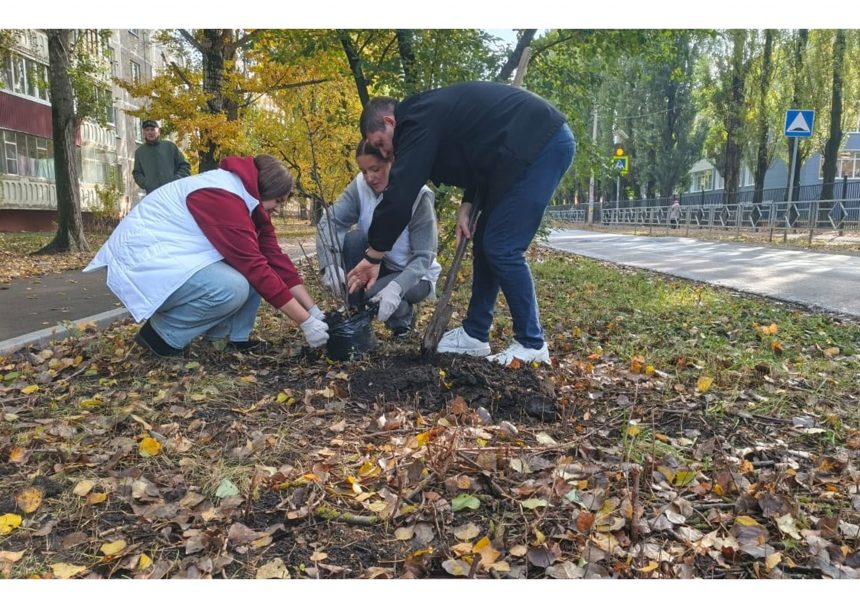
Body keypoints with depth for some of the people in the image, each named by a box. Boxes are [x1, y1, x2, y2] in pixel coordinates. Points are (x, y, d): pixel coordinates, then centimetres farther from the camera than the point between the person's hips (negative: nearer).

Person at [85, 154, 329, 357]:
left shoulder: (247, 197, 5)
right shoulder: (224, 197, -25)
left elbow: (273, 256, 2)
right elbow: (256, 268, -27)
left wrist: (314, 310, -3)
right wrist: (306, 322, -23)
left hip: (174, 253, 10)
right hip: (144, 257, -10)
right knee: (232, 289, -30)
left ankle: (237, 338, -1)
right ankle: (161, 335, -8)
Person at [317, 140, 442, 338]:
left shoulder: (419, 196, -24)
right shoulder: (360, 186, -14)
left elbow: (423, 257, -27)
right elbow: (329, 221, -24)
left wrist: (396, 287, -44)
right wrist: (330, 264, -42)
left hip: (415, 274, -4)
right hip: (380, 264, 4)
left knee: (376, 294, -33)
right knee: (353, 238, -24)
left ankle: (402, 316, 3)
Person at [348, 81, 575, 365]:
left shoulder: (418, 121, -13)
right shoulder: (432, 114, 17)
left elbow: (399, 195, -17)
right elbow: (477, 154, 24)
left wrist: (372, 256, -10)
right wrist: (466, 207, 10)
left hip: (541, 144, -10)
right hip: (543, 141, 10)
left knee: (502, 248, -9)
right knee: (485, 243, 11)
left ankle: (532, 344, 3)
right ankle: (474, 334, 18)